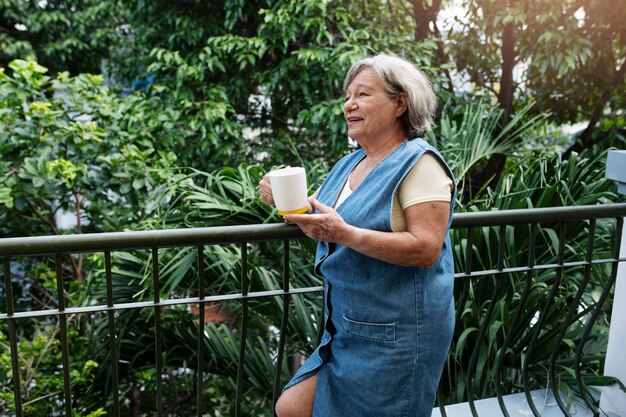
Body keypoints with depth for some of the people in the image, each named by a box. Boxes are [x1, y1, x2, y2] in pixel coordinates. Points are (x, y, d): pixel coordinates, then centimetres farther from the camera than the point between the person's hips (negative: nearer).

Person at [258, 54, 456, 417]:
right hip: (348, 329, 8)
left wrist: (345, 233, -29)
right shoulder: (349, 164, 13)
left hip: (397, 336, -7)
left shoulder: (419, 162, -12)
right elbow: (322, 221, 18)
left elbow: (427, 249, -21)